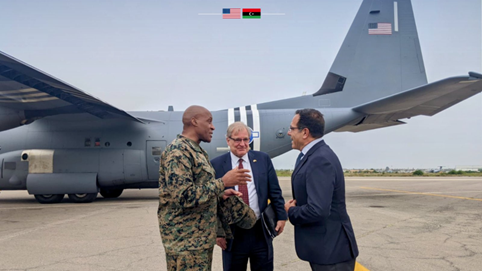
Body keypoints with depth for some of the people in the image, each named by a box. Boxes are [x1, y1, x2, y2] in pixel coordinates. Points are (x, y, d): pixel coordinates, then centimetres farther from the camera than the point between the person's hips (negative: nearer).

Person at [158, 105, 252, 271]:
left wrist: (220, 193, 7)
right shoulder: (178, 151, -17)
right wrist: (223, 182, -22)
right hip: (186, 242, -9)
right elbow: (185, 196, -26)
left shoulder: (196, 151, 13)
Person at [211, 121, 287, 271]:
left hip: (261, 231, 2)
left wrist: (281, 216, 0)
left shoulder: (263, 159, 2)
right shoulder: (216, 164, -4)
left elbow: (275, 191, 6)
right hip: (232, 233, -1)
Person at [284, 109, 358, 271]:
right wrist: (295, 206, -3)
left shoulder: (320, 160, -24)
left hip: (331, 249, -9)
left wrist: (291, 211, -14)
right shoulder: (314, 154, 7)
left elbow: (318, 210, -32)